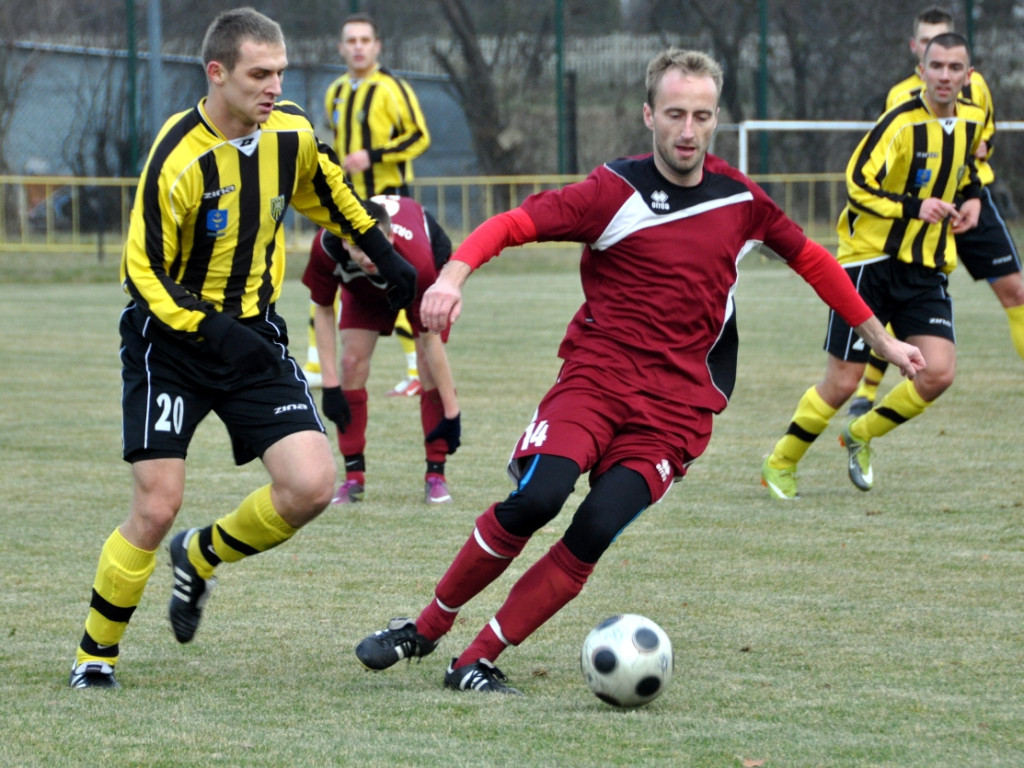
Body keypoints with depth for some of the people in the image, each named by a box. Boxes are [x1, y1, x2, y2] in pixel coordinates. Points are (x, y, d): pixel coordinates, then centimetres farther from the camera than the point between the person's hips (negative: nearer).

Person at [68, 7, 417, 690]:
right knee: (157, 508, -10)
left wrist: (387, 257, 22)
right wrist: (213, 333, -28)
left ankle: (201, 557, 16)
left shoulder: (291, 134, -4)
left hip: (254, 335, 5)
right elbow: (143, 274, -17)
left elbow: (330, 194, 20)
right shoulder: (177, 159, -22)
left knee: (311, 486, -12)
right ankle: (96, 653, 10)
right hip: (172, 342, -5)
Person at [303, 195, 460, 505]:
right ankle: (354, 478, -3)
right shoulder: (326, 247, -40)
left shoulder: (416, 261, -46)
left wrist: (451, 412, -31)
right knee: (352, 361, -11)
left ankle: (436, 475, -7)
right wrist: (330, 384, -24)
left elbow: (431, 340, -36)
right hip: (363, 287, 2)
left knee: (429, 362, -16)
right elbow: (323, 310, -21)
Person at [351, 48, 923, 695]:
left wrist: (882, 340, 29)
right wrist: (453, 276, -30)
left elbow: (811, 259, 24)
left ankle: (477, 664, -11)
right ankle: (427, 627, -7)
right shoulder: (616, 193, -3)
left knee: (596, 532, -21)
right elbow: (510, 226, -10)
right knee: (537, 497, -27)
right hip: (597, 374, -2)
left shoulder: (739, 199, 8)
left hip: (678, 405, 2)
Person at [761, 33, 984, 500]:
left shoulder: (972, 120, 5)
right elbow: (858, 186, -18)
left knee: (938, 373, -12)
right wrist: (914, 208, -28)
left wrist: (972, 198, 7)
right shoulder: (902, 123, -16)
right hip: (871, 261, -5)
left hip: (927, 269, 5)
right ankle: (781, 462, 18)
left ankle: (861, 436, 15)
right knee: (843, 382, -5)